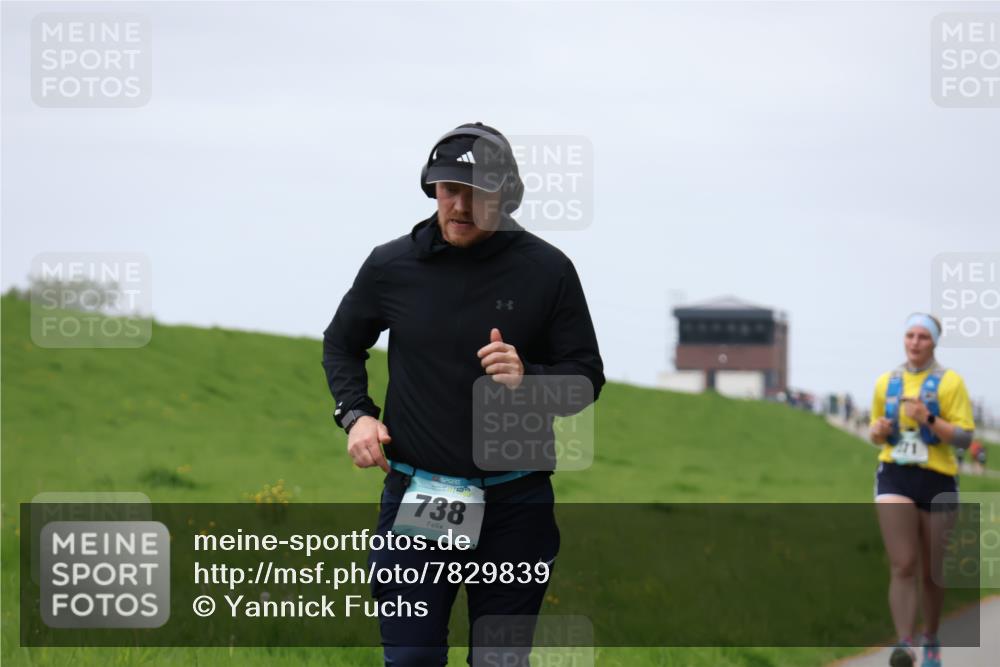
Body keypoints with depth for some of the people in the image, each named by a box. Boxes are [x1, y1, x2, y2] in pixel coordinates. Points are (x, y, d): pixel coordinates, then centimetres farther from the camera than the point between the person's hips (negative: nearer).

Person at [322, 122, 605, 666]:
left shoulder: (547, 270, -4)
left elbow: (588, 378, 2)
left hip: (516, 503, 0)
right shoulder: (391, 266, -1)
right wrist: (355, 413, 1)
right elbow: (341, 343, 18)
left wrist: (527, 378, -18)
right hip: (415, 497, 0)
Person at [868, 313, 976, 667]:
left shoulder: (950, 382, -2)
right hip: (894, 478, 1)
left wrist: (928, 419, -21)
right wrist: (878, 431, -2)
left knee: (933, 571, 11)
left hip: (937, 479, -1)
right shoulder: (886, 382, 10)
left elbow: (964, 437, -7)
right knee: (902, 566, -15)